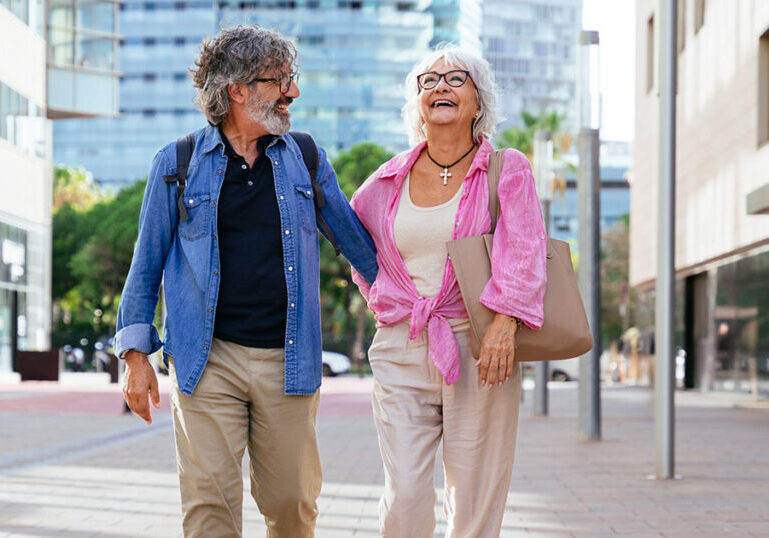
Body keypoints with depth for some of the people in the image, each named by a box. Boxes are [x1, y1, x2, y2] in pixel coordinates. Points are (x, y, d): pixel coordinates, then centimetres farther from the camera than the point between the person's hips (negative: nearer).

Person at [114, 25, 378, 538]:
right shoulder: (178, 164, 4)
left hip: (287, 361, 2)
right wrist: (137, 355, 3)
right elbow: (148, 263, 8)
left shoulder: (305, 158, 9)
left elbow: (354, 237, 17)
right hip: (207, 361, -2)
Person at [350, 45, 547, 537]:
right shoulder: (388, 181, 12)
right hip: (400, 349, 2)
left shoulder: (508, 170, 3)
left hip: (478, 347, -2)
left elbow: (522, 250, -11)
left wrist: (505, 323, -25)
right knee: (404, 499, -7)